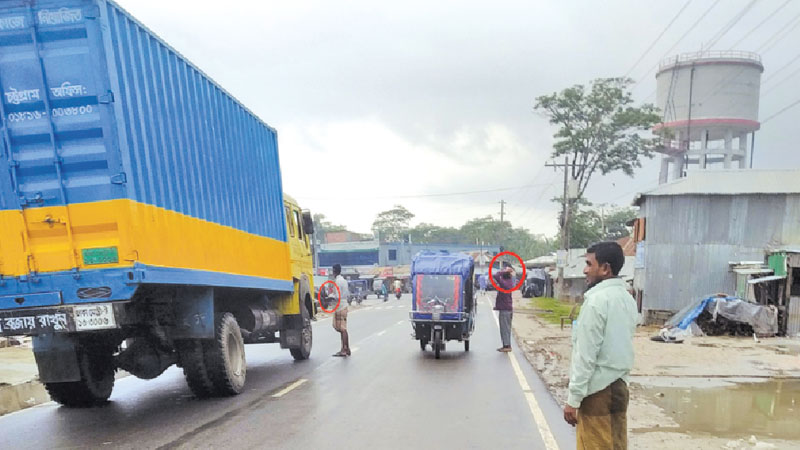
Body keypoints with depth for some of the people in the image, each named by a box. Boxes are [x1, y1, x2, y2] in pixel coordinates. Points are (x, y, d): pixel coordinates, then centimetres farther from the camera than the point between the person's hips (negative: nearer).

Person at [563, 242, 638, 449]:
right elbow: (621, 345, 14)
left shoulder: (596, 300, -18)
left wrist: (573, 398, -13)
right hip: (619, 385, 8)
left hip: (597, 390, -8)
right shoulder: (627, 298, 8)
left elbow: (585, 355, -18)